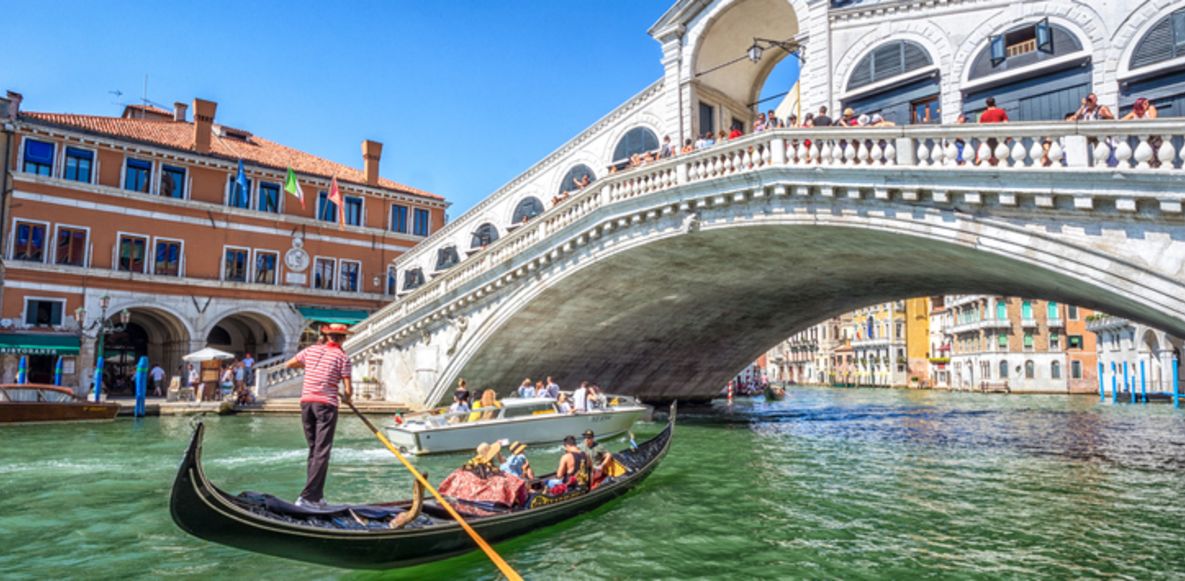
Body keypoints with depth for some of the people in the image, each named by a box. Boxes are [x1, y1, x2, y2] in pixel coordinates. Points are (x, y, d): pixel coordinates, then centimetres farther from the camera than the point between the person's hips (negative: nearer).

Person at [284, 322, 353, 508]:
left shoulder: (311, 350, 10)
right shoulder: (343, 357, -2)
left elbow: (288, 364, 23)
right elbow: (348, 389, -6)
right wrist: (346, 398, 16)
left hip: (306, 402, 5)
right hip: (326, 405, -5)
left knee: (313, 449, 14)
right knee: (322, 452, -2)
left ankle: (316, 496, 18)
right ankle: (307, 496, -9)